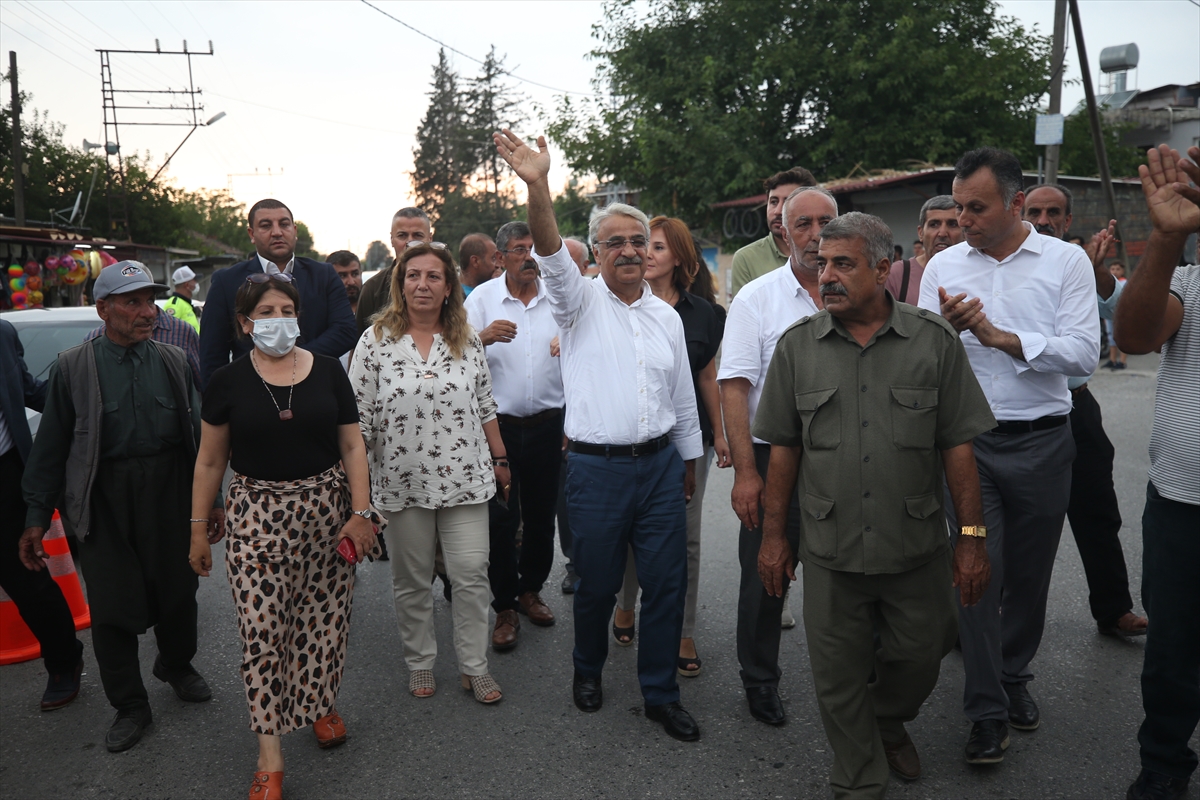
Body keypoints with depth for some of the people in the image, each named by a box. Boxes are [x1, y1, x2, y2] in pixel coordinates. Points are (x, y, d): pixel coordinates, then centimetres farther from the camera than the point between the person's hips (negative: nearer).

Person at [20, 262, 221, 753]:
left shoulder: (173, 362, 4)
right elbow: (51, 445, 0)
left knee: (178, 592, 13)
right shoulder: (72, 367, -3)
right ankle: (129, 707, 24)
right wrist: (37, 516, 0)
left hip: (169, 492, 2)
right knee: (112, 606, 5)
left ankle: (176, 665, 41)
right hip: (104, 500, -2)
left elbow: (196, 432, 8)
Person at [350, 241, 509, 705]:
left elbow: (485, 407, 11)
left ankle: (474, 665, 20)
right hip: (402, 483, -1)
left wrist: (500, 460, 11)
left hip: (465, 478, 1)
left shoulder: (467, 341, 5)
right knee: (412, 580, 12)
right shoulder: (376, 340, -3)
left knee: (472, 574, 3)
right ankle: (419, 662, 31)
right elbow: (358, 416, -3)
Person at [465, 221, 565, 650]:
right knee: (500, 520, 1)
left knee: (542, 517, 12)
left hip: (547, 425, 2)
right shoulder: (481, 298, 1)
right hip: (498, 425, -2)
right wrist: (483, 337, -23)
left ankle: (531, 590, 32)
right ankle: (505, 607, 15)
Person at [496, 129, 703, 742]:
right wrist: (537, 187, -39)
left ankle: (661, 694, 23)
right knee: (597, 582, 10)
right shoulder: (581, 302, -2)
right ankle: (588, 669, 37)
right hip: (597, 467, -3)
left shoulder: (666, 316, 10)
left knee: (666, 582, 7)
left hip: (661, 463, 4)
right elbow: (552, 257, -23)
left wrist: (689, 461, 19)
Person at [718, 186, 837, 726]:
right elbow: (735, 388, -10)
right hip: (775, 459, -3)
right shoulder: (756, 299, -5)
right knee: (764, 579, 9)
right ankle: (760, 681, 28)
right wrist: (745, 471, -15)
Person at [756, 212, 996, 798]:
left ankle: (889, 724, 50)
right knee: (839, 680, 9)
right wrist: (774, 535, 3)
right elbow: (783, 448, 3)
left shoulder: (934, 340, -4)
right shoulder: (797, 345, 0)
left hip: (918, 551, 0)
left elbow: (958, 446, -2)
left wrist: (972, 536, -4)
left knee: (919, 657, 17)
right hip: (830, 553, 0)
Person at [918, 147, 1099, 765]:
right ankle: (987, 712, 11)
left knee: (1029, 572, 13)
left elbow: (1085, 353, -11)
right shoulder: (943, 266, 3)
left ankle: (1013, 676, 35)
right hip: (969, 439, 0)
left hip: (1042, 441, 0)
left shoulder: (1067, 260, -1)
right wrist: (947, 327, -19)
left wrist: (1002, 336, -19)